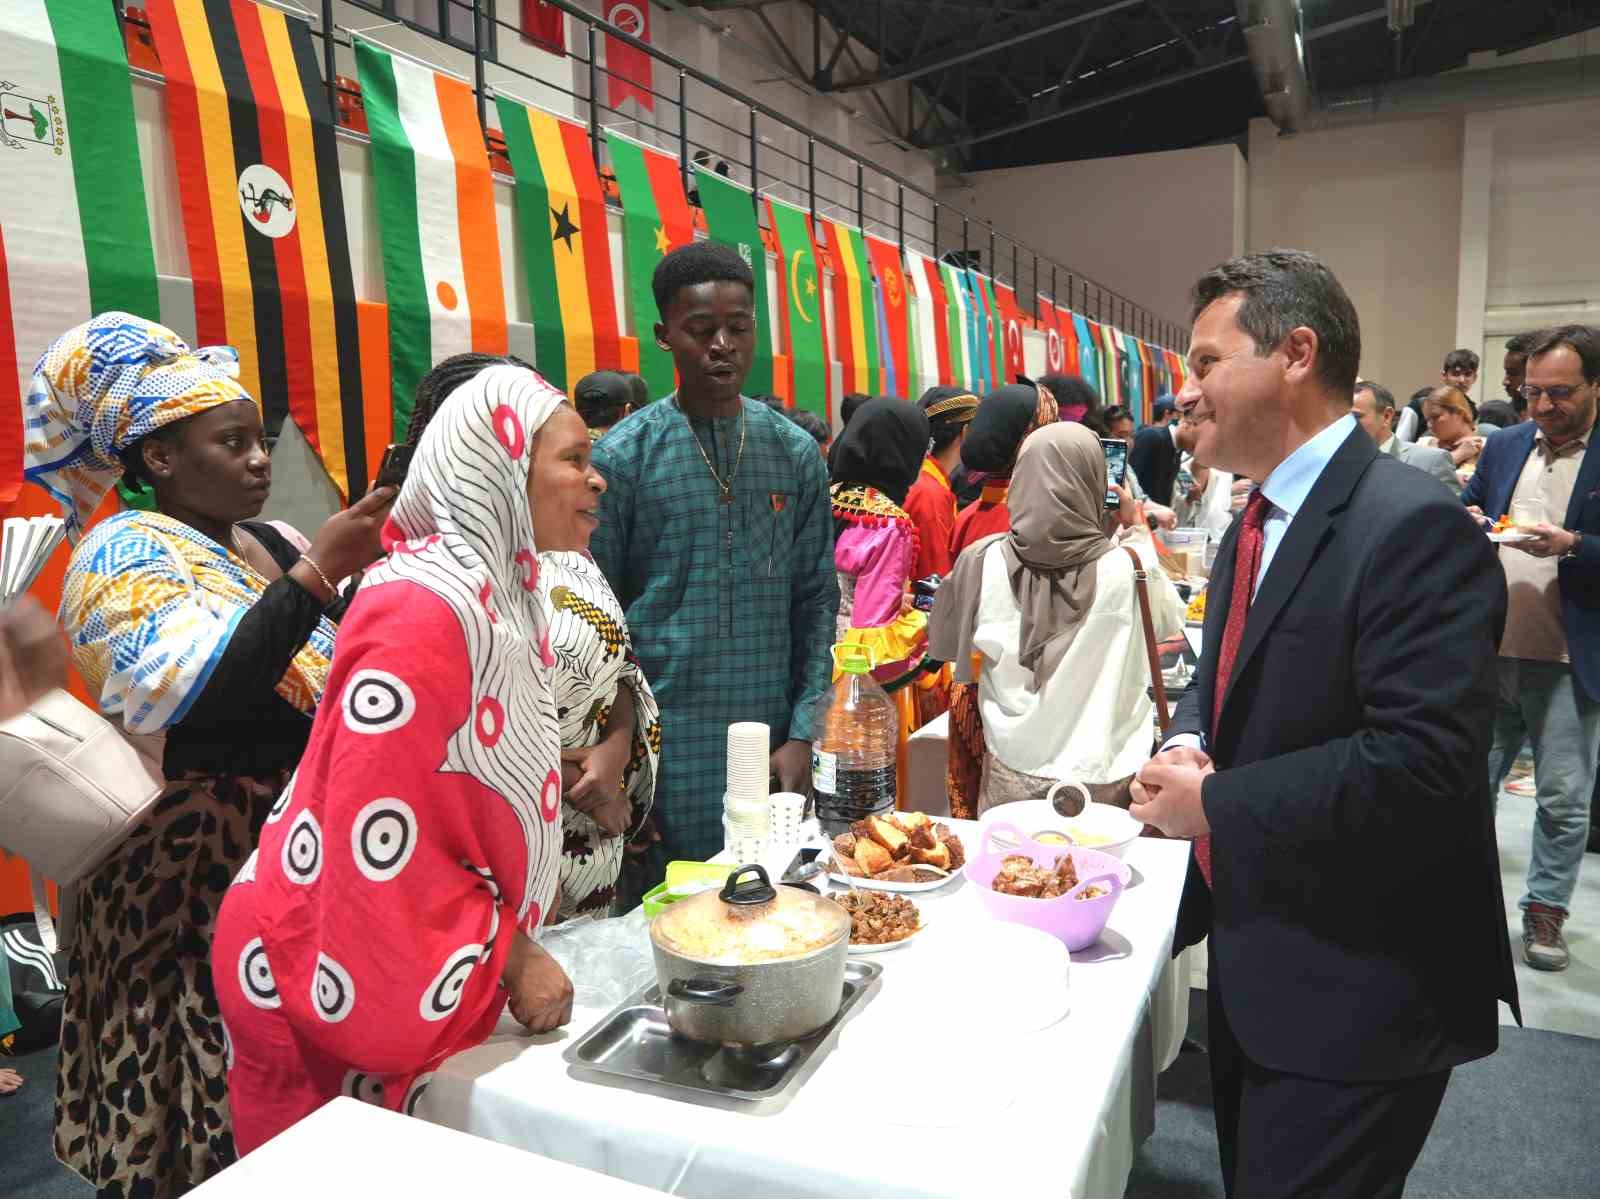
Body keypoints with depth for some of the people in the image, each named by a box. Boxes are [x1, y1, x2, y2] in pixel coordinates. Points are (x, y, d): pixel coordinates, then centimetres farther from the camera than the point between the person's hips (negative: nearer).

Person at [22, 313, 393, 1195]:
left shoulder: (262, 545, 11)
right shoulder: (124, 554, -11)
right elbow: (193, 700, -27)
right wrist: (314, 571, -28)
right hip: (194, 874, -7)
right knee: (225, 1115, 3)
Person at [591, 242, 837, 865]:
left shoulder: (797, 453, 4)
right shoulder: (622, 456, -4)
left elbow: (816, 602, 5)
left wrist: (803, 733, -2)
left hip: (771, 746, 3)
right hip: (664, 749, -2)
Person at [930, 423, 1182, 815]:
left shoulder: (982, 562, -13)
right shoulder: (1127, 568, -15)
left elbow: (944, 643, 3)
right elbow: (1170, 620, 7)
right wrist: (1138, 530, 15)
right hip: (1104, 779, -1)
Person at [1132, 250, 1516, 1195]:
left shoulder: (1415, 526, -22)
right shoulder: (1255, 525, 8)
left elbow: (1423, 764, -29)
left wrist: (1213, 804, -21)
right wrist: (1188, 745, -5)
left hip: (1355, 996, -9)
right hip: (1255, 971, 9)